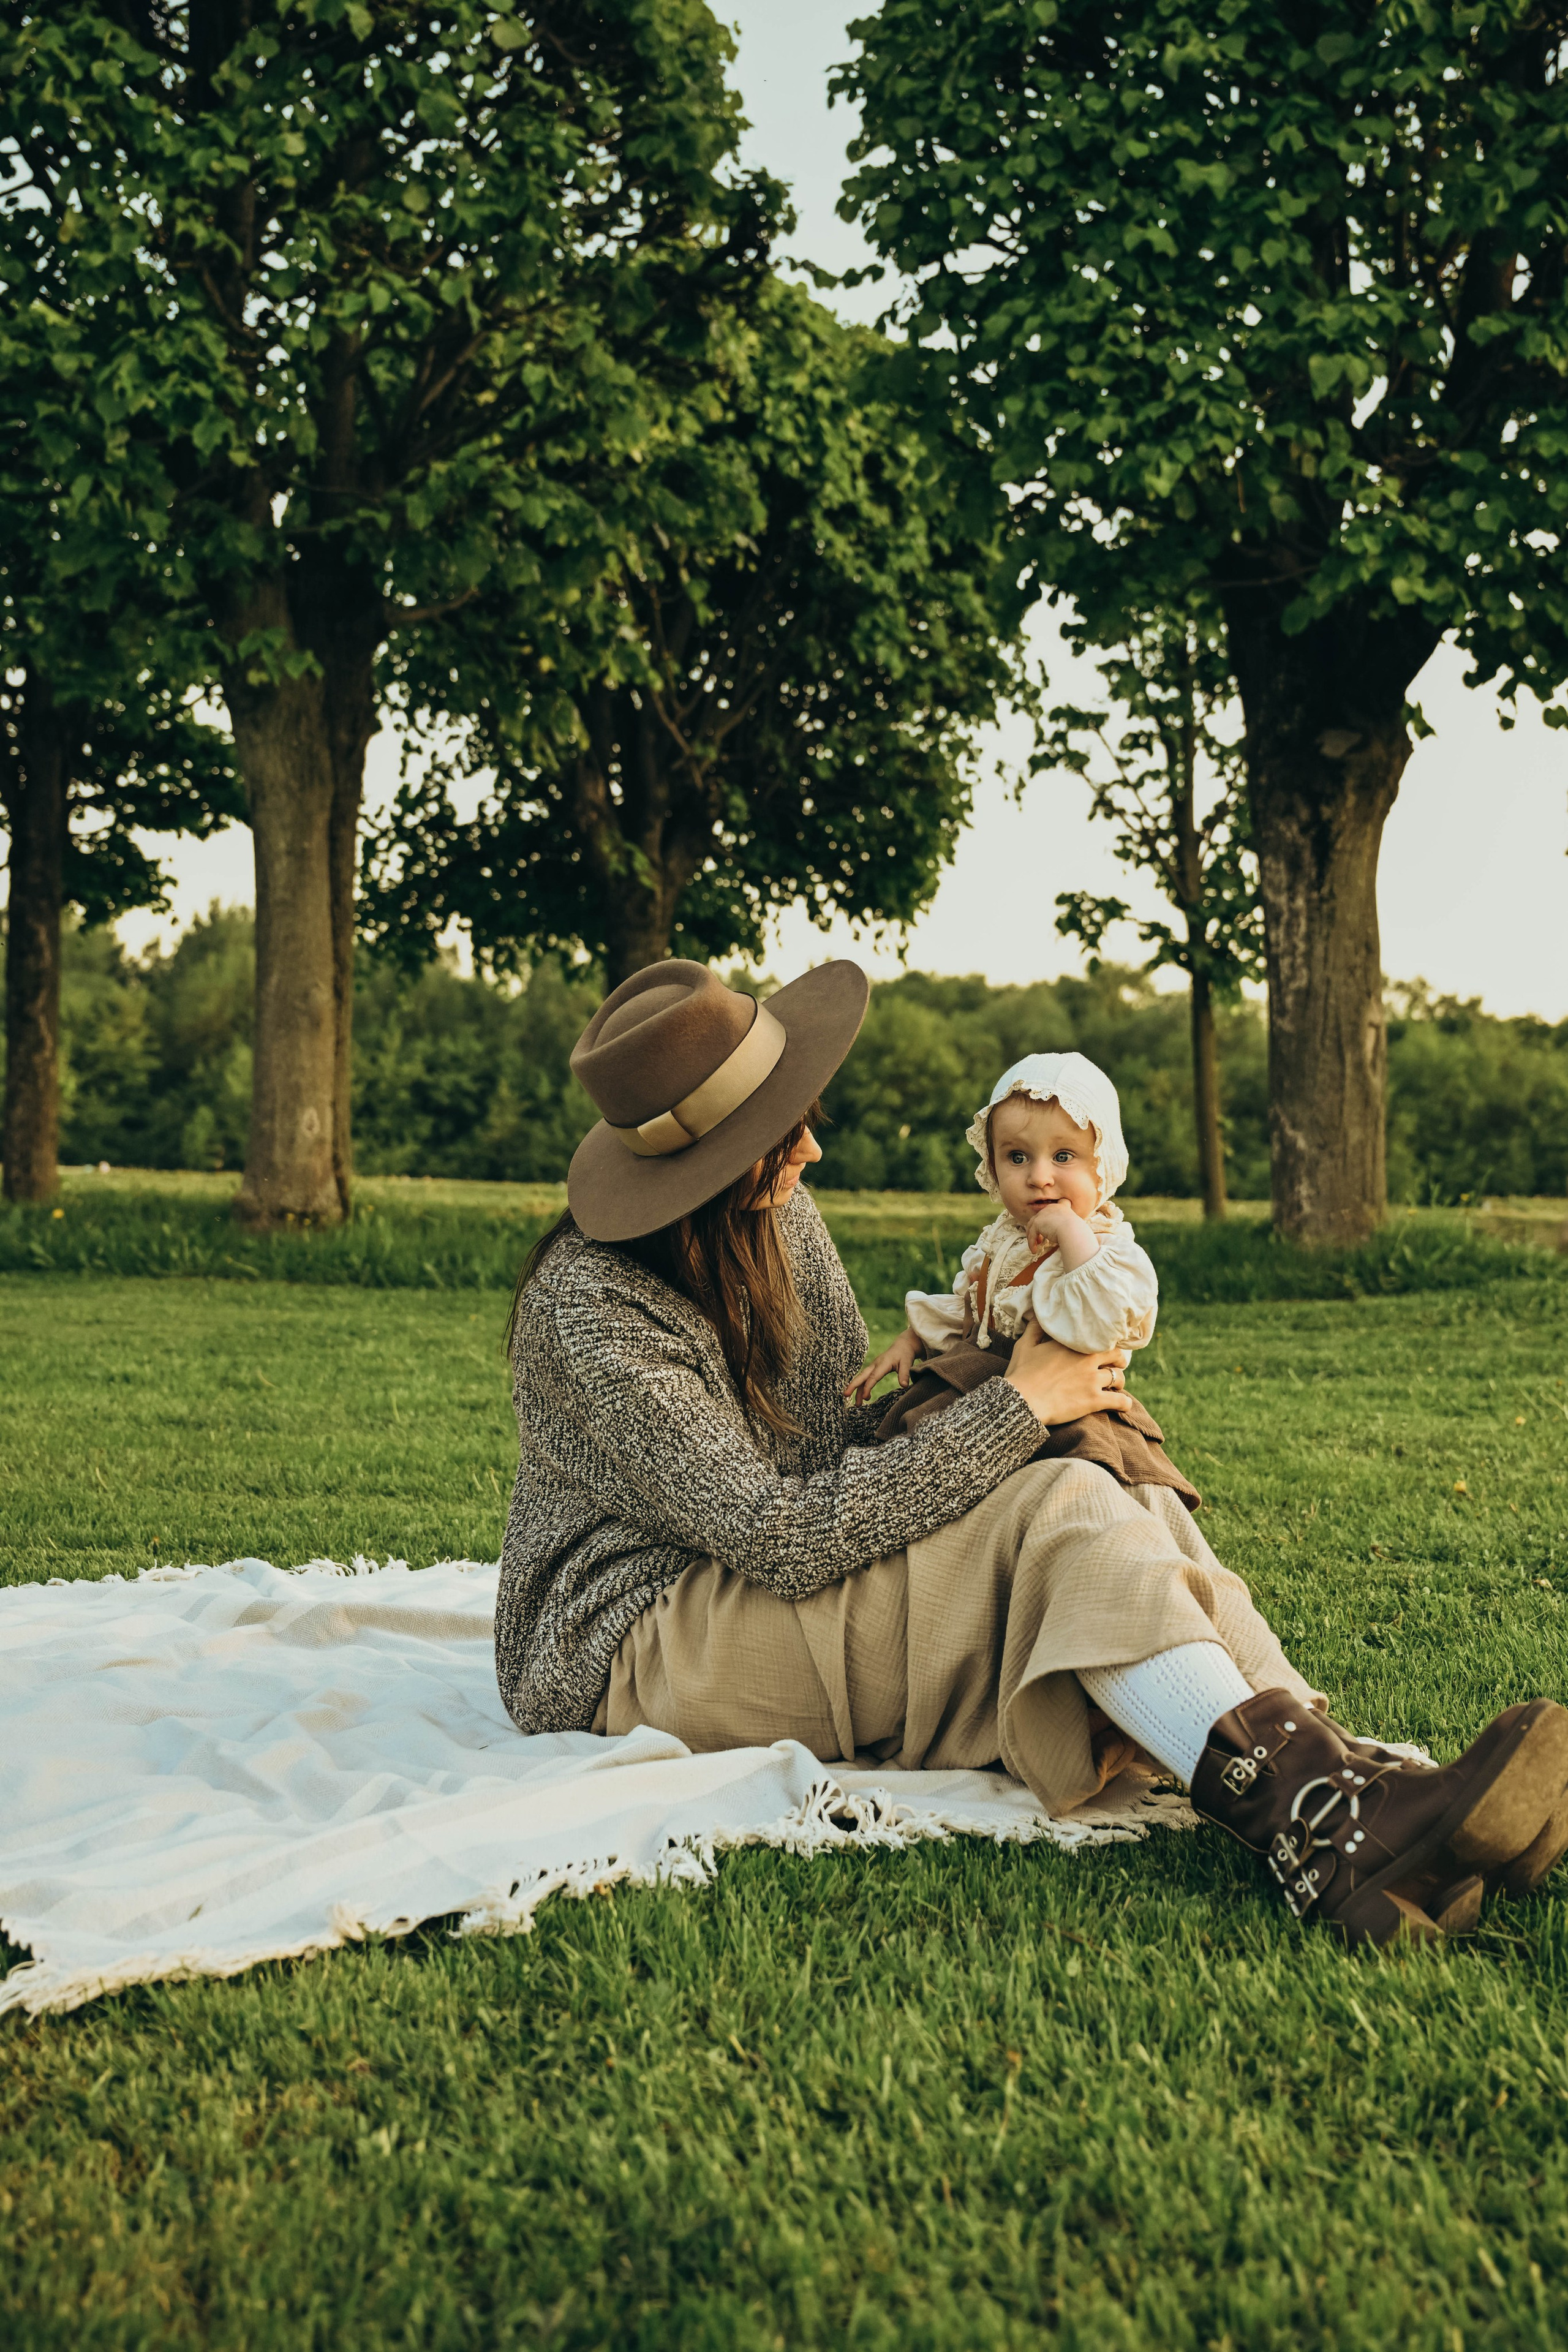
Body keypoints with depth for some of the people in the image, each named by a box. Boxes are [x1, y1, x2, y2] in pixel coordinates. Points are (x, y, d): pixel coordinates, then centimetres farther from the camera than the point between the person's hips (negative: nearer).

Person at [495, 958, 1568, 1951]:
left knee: (1136, 1515, -15)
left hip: (772, 1580, 8)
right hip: (642, 1646, -8)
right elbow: (784, 1538, -26)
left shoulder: (777, 1212, 3)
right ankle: (1331, 1832, -38)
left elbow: (851, 1429, 13)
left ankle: (1344, 1777, -32)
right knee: (1065, 1513, -26)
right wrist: (1013, 1412, -20)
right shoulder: (592, 1309, -23)